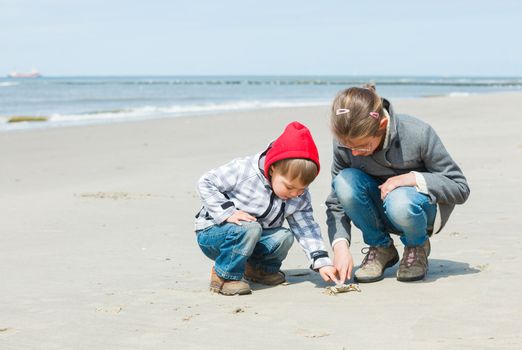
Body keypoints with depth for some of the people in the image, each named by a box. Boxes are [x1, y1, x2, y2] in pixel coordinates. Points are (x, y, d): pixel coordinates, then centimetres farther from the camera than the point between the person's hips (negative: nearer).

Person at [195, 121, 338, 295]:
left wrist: (322, 262, -18)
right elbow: (206, 183, -17)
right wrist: (227, 212, -27)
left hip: (254, 238, 6)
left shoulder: (300, 197, -7)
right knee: (249, 229, -35)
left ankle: (260, 268, 9)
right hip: (212, 232, -6)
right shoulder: (244, 171, -24)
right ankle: (224, 276, -17)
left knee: (285, 237, -20)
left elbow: (306, 229, -6)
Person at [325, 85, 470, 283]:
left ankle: (418, 247, -2)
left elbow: (460, 188, -17)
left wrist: (414, 178, -31)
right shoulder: (344, 143, -18)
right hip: (382, 213, 3)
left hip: (423, 209, -3)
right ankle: (380, 248, -4)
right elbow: (336, 204, -10)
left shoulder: (418, 134, -25)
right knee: (345, 181, -28)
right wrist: (340, 245, -27)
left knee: (399, 202, -39)